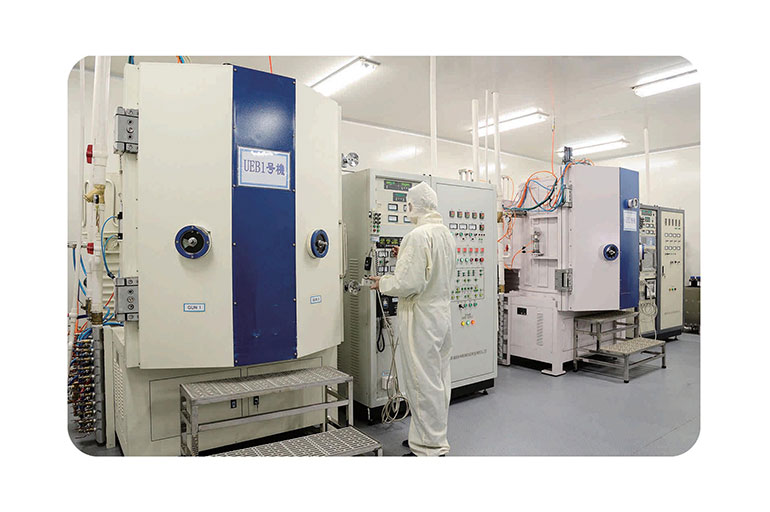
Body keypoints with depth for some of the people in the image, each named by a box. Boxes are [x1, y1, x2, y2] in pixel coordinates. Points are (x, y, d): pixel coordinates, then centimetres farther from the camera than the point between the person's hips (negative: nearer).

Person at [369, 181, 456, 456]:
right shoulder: (446, 233, 9)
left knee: (424, 384, 1)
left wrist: (382, 284, -6)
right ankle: (435, 437, 33)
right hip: (442, 313, 9)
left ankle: (430, 449, 13)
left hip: (421, 318, -9)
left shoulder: (418, 236, -20)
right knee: (439, 380, 18)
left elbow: (408, 283, -23)